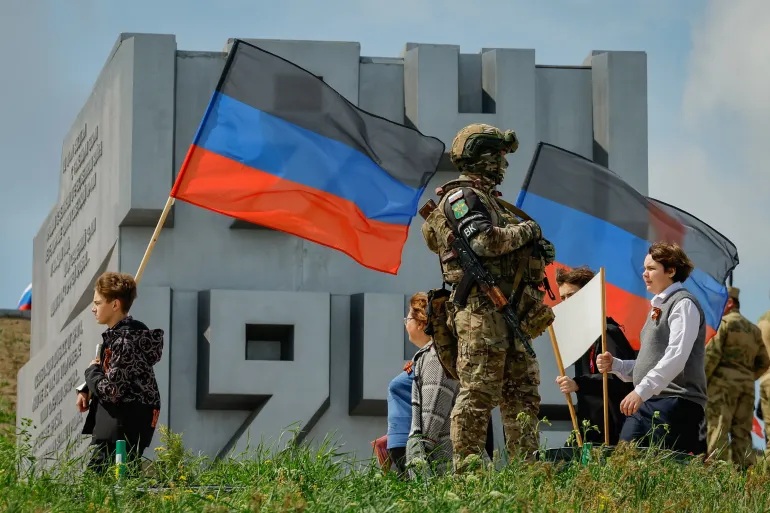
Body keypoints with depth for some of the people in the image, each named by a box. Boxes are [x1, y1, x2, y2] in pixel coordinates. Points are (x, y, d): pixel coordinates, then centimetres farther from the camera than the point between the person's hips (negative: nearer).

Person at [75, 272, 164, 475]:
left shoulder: (126, 340, -21)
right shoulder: (116, 332, 10)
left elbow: (110, 390, -23)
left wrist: (91, 371, -4)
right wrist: (86, 389, 8)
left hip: (127, 423, -10)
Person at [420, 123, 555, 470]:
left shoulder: (488, 199, 26)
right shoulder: (463, 198, -6)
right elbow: (484, 241, -22)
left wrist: (538, 251, 13)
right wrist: (525, 231, -7)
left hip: (509, 313, 10)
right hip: (481, 311, -10)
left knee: (522, 391, 8)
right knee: (478, 392, -11)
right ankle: (466, 467, -10)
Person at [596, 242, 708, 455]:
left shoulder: (683, 304, -6)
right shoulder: (658, 307, 23)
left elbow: (676, 358, -19)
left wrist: (641, 391, -26)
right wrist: (615, 365, 10)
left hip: (676, 404, -9)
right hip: (646, 405, 9)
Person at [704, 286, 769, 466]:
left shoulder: (723, 323, -2)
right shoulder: (753, 329, 18)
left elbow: (712, 354, -11)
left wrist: (700, 380, -7)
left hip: (723, 381, -6)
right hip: (747, 385, 6)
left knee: (717, 429, -8)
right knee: (742, 431, 7)